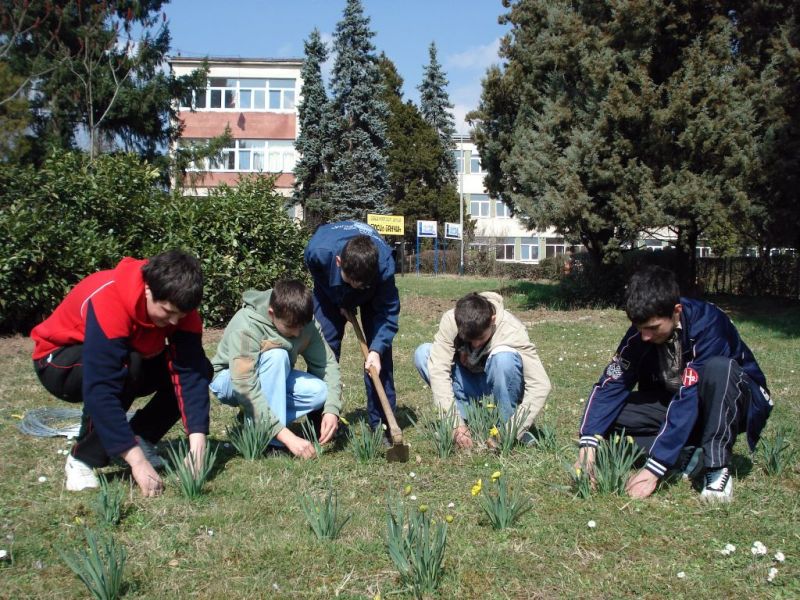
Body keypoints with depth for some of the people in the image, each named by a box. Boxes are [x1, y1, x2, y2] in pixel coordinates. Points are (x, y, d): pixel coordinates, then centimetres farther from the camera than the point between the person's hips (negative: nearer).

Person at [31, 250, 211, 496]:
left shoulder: (177, 304, -21)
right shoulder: (108, 301, -38)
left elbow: (191, 372, -25)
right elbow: (100, 389, -43)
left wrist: (197, 440, -37)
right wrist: (136, 460, -45)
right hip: (60, 363, -6)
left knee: (199, 367, -15)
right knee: (126, 367, -37)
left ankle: (140, 439, -1)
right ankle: (82, 459, -20)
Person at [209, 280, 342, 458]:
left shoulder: (304, 322, -19)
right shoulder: (245, 327, -34)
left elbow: (327, 363, -16)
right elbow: (247, 390, -40)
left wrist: (331, 409, -33)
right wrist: (287, 436, -45)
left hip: (274, 380, 5)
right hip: (230, 381, -5)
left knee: (320, 392, -22)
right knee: (276, 356, -35)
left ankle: (254, 420, -7)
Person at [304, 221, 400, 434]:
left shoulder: (384, 265, -42)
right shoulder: (319, 251, -41)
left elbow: (388, 311, -31)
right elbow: (317, 273, -14)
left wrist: (376, 350, -41)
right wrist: (341, 303, -13)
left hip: (374, 292, 0)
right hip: (330, 289, 1)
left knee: (380, 347, -12)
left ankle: (381, 422, -4)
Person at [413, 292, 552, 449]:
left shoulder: (512, 331, -29)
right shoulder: (450, 320, -25)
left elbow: (540, 384, -32)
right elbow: (438, 369, -30)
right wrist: (456, 423, -37)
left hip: (501, 388, -2)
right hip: (468, 385, 3)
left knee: (505, 357, -35)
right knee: (422, 353, -21)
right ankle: (468, 420, -15)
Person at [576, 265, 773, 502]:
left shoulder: (707, 325, -32)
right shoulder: (641, 332, -15)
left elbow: (689, 397, -36)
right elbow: (611, 385, -16)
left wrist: (655, 467, -39)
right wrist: (589, 440, -32)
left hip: (733, 401, -5)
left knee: (718, 368, -39)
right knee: (611, 414, -17)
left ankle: (717, 466, -25)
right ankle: (687, 455, -12)